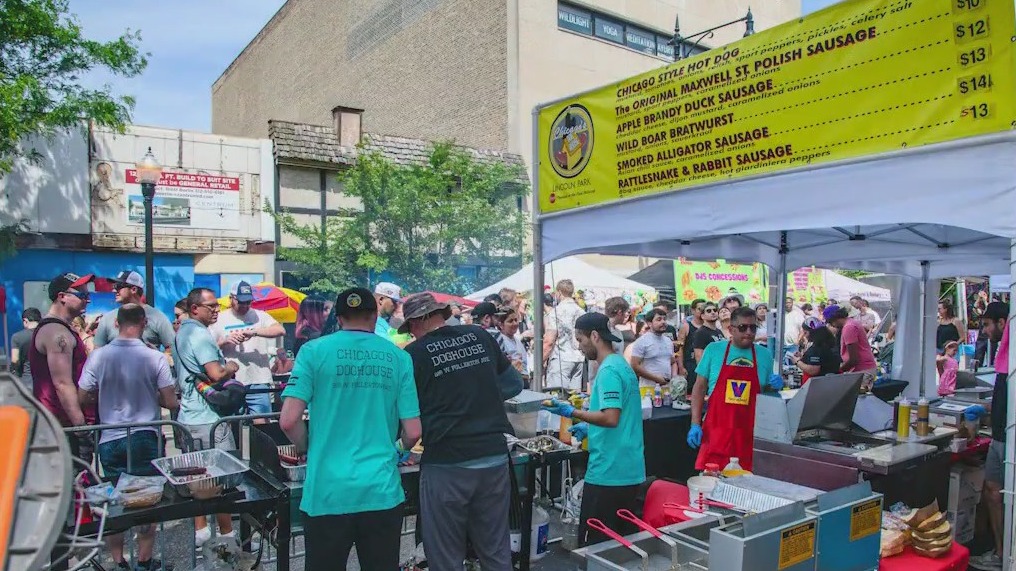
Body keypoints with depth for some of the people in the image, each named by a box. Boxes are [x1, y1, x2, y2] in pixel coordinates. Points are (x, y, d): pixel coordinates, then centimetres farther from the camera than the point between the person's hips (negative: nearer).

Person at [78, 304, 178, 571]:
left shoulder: (98, 356, -6)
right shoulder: (155, 358, -12)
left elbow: (83, 397, 1)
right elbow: (171, 403, -10)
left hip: (110, 440, 2)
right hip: (145, 438, -2)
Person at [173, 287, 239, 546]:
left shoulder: (182, 332, 15)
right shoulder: (199, 334, -17)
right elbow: (216, 374, -24)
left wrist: (224, 361, 11)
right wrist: (231, 367, -4)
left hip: (189, 416, 10)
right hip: (208, 418, -10)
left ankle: (200, 530, 23)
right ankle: (227, 534, 7)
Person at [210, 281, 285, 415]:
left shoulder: (260, 316, 5)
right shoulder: (219, 320, 7)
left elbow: (280, 330, -12)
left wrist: (254, 332, -23)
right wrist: (224, 341, -12)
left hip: (258, 383, -1)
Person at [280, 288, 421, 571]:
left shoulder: (313, 351, -2)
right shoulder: (399, 358, 2)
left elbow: (289, 421, -8)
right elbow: (413, 432, 0)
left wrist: (307, 450, 12)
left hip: (327, 492, -1)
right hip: (382, 491, 1)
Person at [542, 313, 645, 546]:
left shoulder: (608, 371, -16)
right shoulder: (621, 365, 14)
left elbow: (611, 418, -25)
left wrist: (572, 412, -18)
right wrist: (589, 426, 18)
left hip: (608, 473, -10)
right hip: (629, 471, 10)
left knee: (594, 545, 1)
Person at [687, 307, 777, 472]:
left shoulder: (764, 355, 6)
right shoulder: (713, 350, 1)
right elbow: (700, 388, 3)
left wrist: (774, 387, -5)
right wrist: (695, 424, -4)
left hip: (749, 434, 2)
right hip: (715, 431, -1)